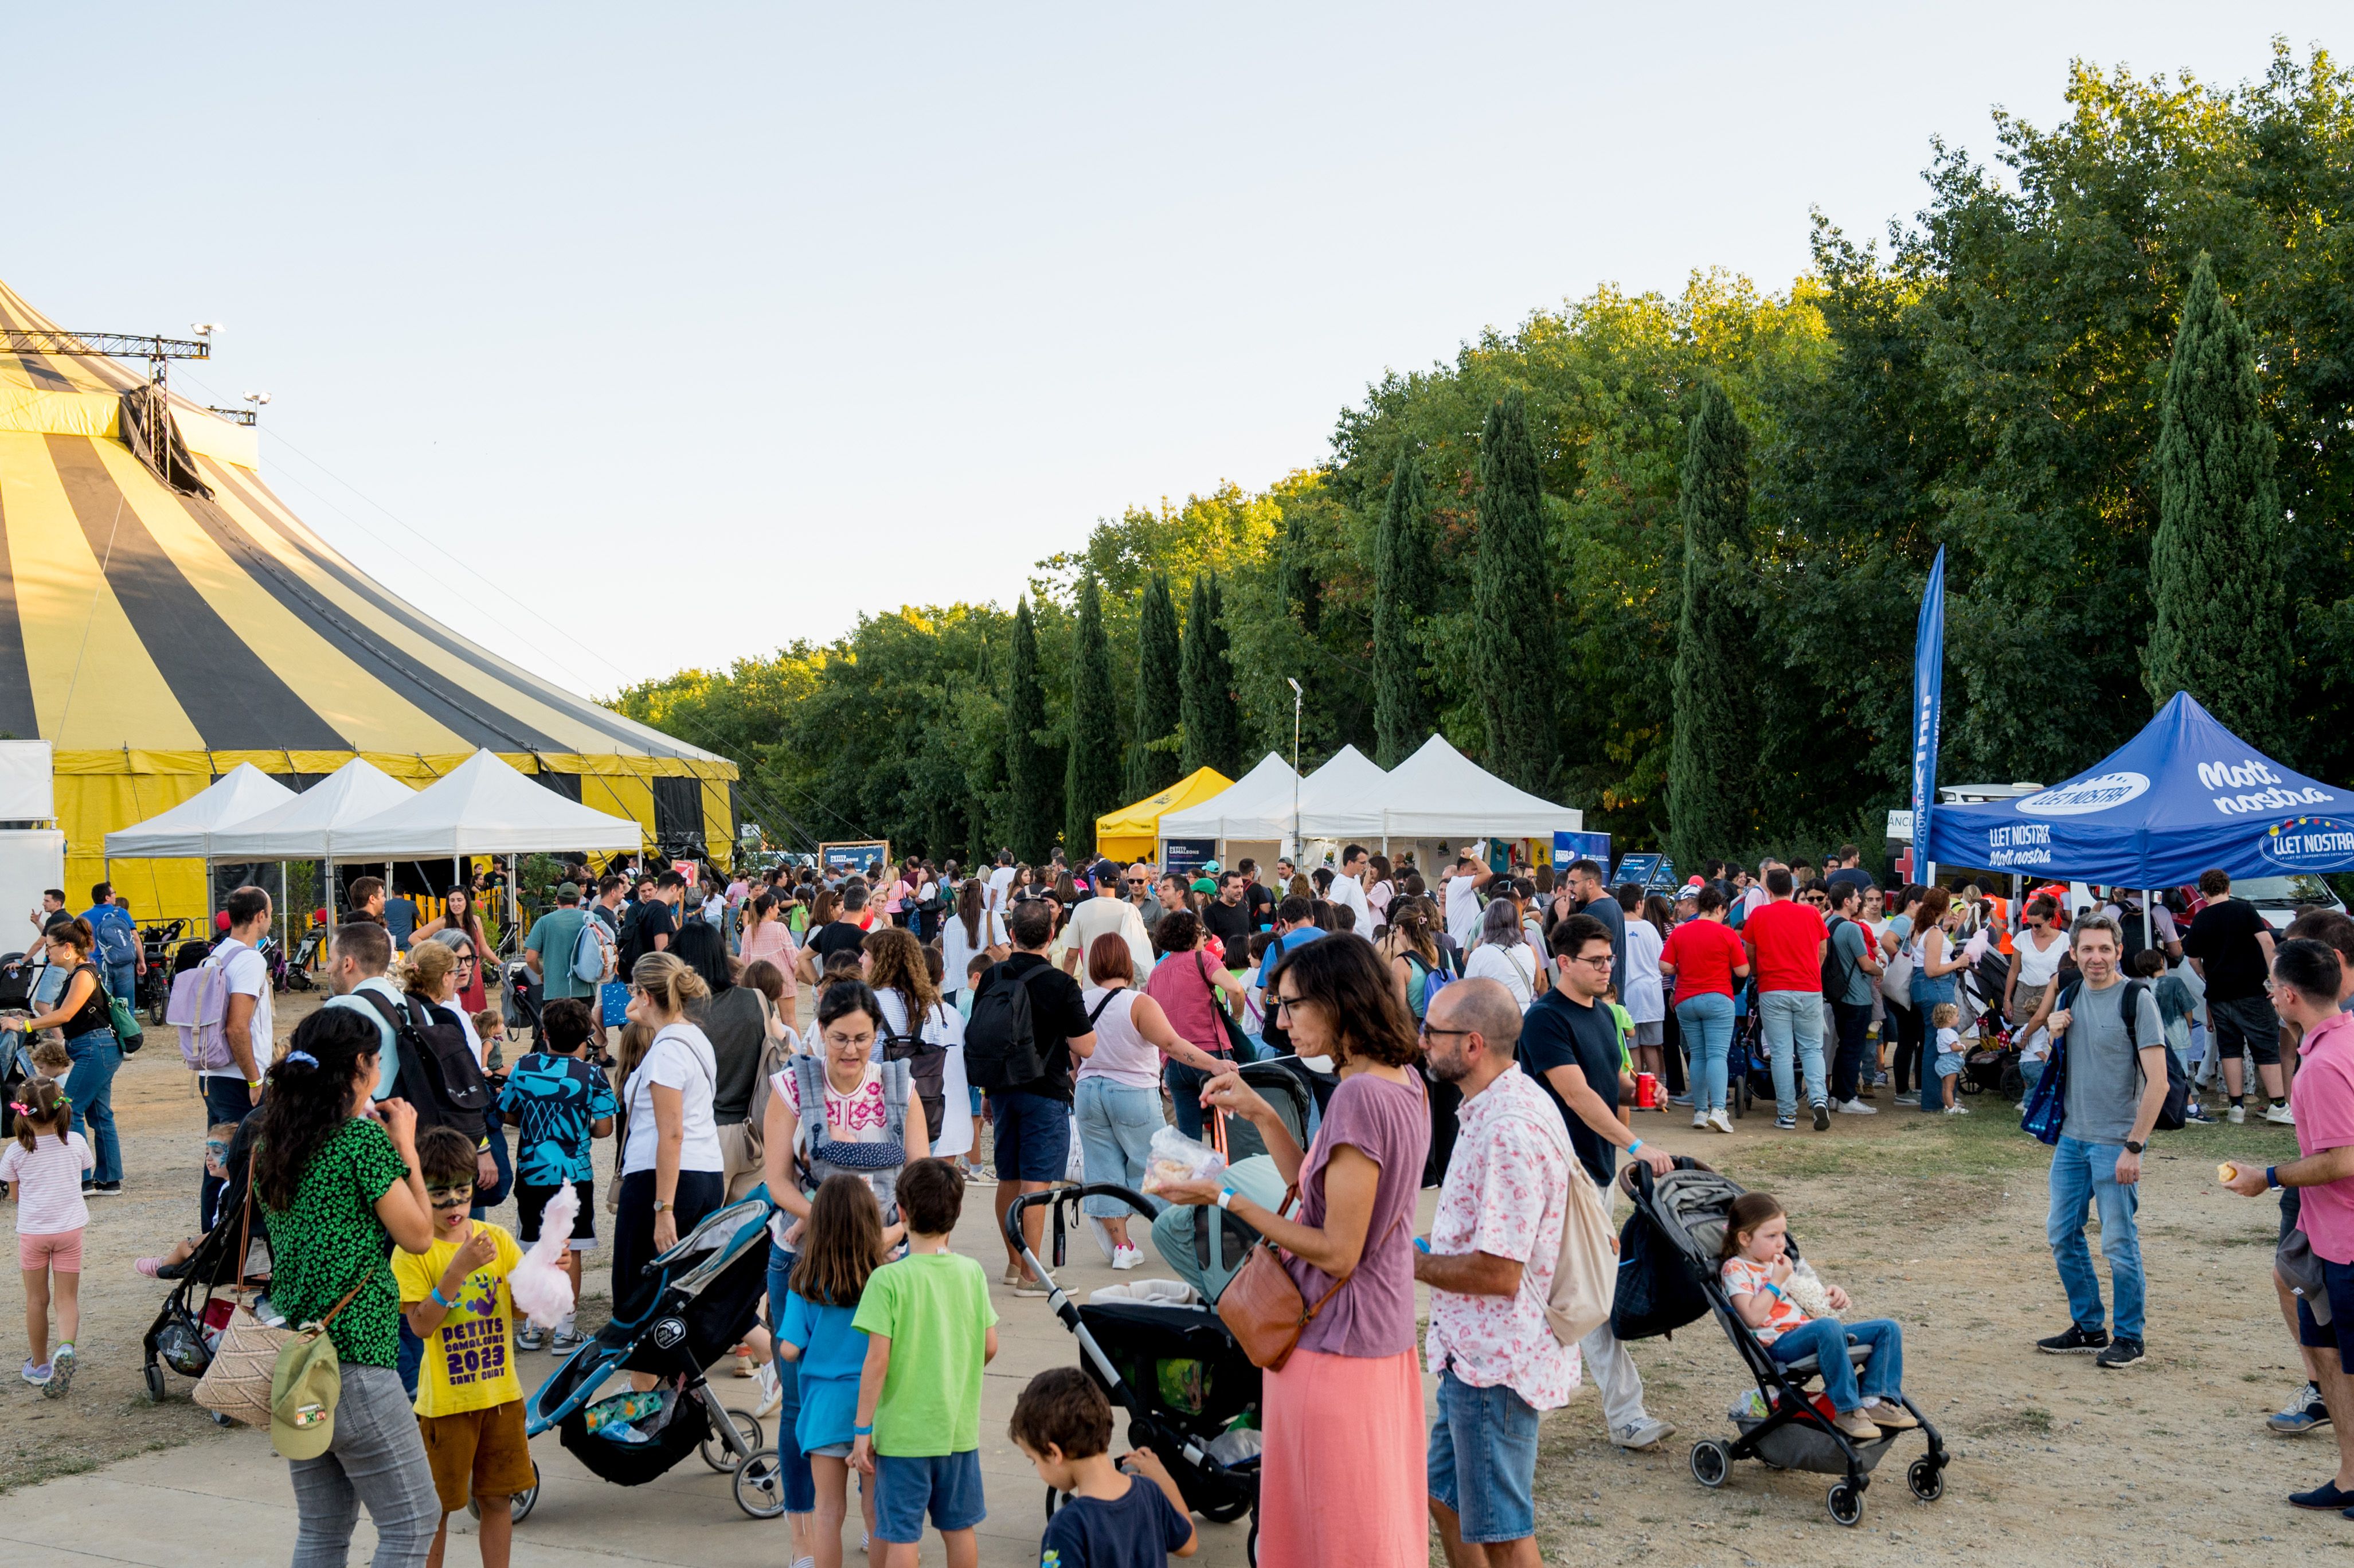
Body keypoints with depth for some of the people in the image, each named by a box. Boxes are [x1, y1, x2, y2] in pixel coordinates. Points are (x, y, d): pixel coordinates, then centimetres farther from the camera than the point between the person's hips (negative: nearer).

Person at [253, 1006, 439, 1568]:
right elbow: (418, 1236, -7)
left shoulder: (271, 1143, 9)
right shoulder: (363, 1138, -14)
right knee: (413, 1522, 1)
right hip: (353, 1357, -8)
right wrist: (405, 1146, 2)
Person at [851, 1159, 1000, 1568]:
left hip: (904, 1431, -4)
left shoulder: (888, 1280, -15)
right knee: (959, 1528, 16)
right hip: (960, 1427, 4)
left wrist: (862, 1430, -10)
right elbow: (990, 1348, 4)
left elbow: (877, 1360, -17)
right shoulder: (972, 1273, -1)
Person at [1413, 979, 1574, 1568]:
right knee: (1446, 1495, 22)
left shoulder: (1507, 1131, -26)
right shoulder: (1503, 1105, 8)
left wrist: (1407, 1261, -15)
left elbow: (1497, 1272, -27)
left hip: (1496, 1361, -10)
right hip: (1473, 1351, 10)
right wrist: (1417, 1250, 10)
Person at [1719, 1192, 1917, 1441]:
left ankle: (1875, 1402, -14)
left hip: (1810, 1332, 9)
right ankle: (1847, 1410, -32)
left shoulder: (1780, 1263, 24)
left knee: (1887, 1328, 0)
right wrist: (1776, 1281, -11)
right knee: (1827, 1327, -41)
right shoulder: (1735, 1269, -3)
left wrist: (1829, 1295, 11)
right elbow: (1753, 1317, -17)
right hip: (1780, 1343, -9)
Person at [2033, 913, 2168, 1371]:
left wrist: (2133, 1147, -18)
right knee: (2062, 1235, 11)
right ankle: (2088, 1328, 25)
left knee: (2119, 1243, -1)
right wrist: (2051, 1032, -1)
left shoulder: (2137, 999, -11)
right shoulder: (2070, 997, 8)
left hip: (2115, 1143, -7)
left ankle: (2130, 1339, 13)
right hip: (2071, 1139, 7)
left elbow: (2157, 1081, -14)